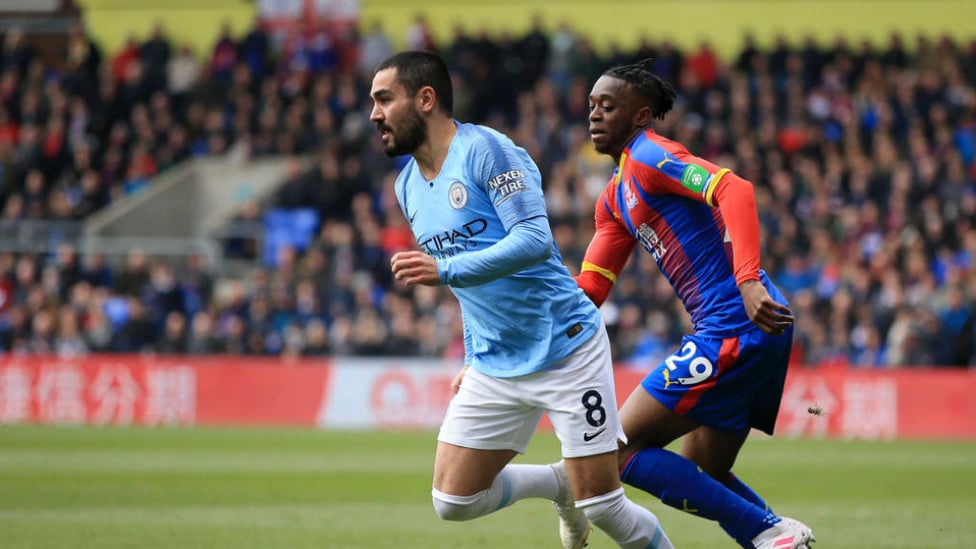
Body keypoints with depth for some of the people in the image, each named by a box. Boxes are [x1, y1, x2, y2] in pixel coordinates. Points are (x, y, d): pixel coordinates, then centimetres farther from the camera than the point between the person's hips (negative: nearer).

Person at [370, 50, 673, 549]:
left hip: (564, 352, -7)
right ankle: (558, 483, 25)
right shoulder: (407, 187, 10)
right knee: (452, 502, 0)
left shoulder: (485, 149, -15)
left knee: (600, 506, -8)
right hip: (494, 369, 7)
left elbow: (535, 241, -26)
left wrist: (445, 270, -33)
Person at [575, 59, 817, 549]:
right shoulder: (614, 199, 24)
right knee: (703, 477, 17)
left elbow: (734, 190, -23)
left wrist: (748, 280, -34)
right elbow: (589, 289, 23)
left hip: (735, 329, -10)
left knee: (621, 449, -7)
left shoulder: (648, 156, -6)